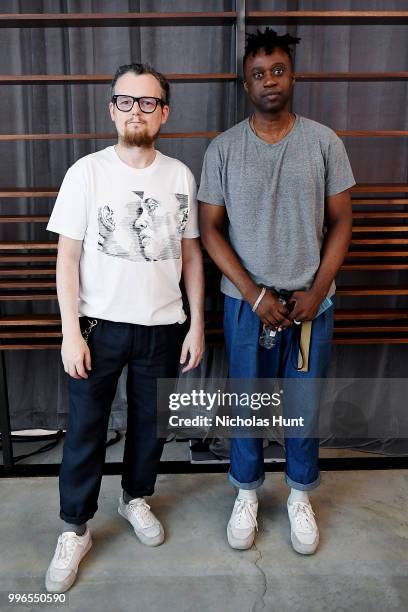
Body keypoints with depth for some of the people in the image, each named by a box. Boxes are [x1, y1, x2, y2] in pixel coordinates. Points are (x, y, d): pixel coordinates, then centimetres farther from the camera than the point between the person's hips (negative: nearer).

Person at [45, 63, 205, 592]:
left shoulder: (180, 176, 1)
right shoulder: (87, 172, -6)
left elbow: (191, 255, 5)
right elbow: (68, 257, -5)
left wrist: (197, 325, 2)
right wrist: (70, 331, -10)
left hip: (163, 327, 2)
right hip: (100, 324, -2)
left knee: (150, 423, 17)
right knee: (85, 429, 8)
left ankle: (136, 497, 43)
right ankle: (76, 529, 29)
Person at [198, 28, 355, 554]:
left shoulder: (324, 142, 0)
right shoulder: (223, 149, -1)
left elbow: (340, 222, 2)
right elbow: (209, 228, -3)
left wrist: (317, 291, -9)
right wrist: (255, 294, -12)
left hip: (311, 303, 1)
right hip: (246, 304, 0)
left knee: (305, 408, 12)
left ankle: (300, 497, 35)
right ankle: (246, 495, 34)